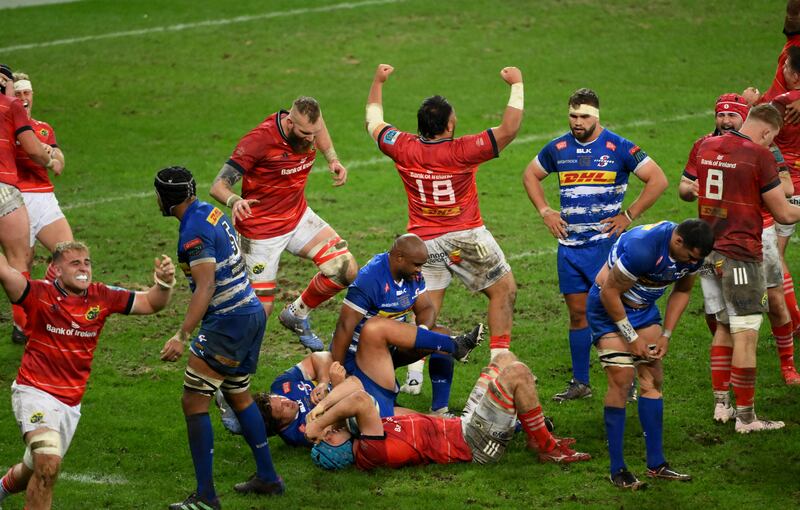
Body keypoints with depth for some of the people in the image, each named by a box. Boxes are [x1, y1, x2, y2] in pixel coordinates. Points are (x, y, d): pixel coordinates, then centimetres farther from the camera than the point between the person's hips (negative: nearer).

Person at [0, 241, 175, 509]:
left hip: (70, 403, 6)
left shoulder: (101, 297, 0)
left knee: (32, 473, 22)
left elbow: (150, 303, 7)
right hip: (35, 392, -6)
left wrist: (164, 283, -12)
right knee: (48, 464, -28)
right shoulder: (40, 294, -14)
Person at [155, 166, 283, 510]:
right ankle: (267, 478, 31)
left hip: (228, 323, -10)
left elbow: (206, 287, -26)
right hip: (253, 313, 10)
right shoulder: (212, 212, 9)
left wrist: (182, 336, -30)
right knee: (238, 395, 24)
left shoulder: (194, 231, -19)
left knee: (194, 402, -6)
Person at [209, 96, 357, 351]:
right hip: (262, 231, -6)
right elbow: (218, 186, -27)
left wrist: (332, 159, 7)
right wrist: (235, 201, -49)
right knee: (261, 309, -7)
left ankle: (297, 314, 16)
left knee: (346, 270, -8)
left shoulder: (309, 125, -10)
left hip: (299, 217, 6)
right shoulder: (259, 139, -27)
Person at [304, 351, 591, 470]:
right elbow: (362, 400, -42)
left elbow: (354, 385, 1)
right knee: (517, 373, -17)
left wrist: (320, 408, -11)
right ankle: (547, 449, 0)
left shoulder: (357, 435, 0)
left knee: (505, 358, 14)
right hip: (477, 446, -10)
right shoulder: (369, 452, -28)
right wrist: (319, 422, -33)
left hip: (463, 426, 10)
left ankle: (535, 439, 20)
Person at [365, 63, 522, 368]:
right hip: (466, 236, -4)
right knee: (504, 291, 11)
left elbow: (373, 122, 12)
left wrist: (378, 83, 25)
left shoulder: (404, 148, -8)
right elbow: (509, 129, -20)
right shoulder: (462, 151, -21)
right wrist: (517, 85, -10)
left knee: (426, 309, 7)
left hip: (423, 240, 4)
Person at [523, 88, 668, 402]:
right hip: (569, 244, 5)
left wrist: (629, 215, -7)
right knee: (578, 313, 9)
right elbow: (530, 175, 24)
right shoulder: (558, 149, 7)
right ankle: (580, 384, 16)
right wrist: (545, 212, 12)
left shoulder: (618, 148, -6)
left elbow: (658, 180, -5)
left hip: (606, 242, -5)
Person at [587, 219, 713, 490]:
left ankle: (656, 464, 9)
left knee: (653, 380, 3)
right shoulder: (642, 248, -35)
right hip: (609, 308, -7)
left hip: (644, 309, 7)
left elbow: (682, 291, 8)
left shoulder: (692, 252, -11)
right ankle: (617, 469, -7)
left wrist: (666, 335, 0)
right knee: (621, 381, -13)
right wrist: (631, 338, -18)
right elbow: (610, 293, -25)